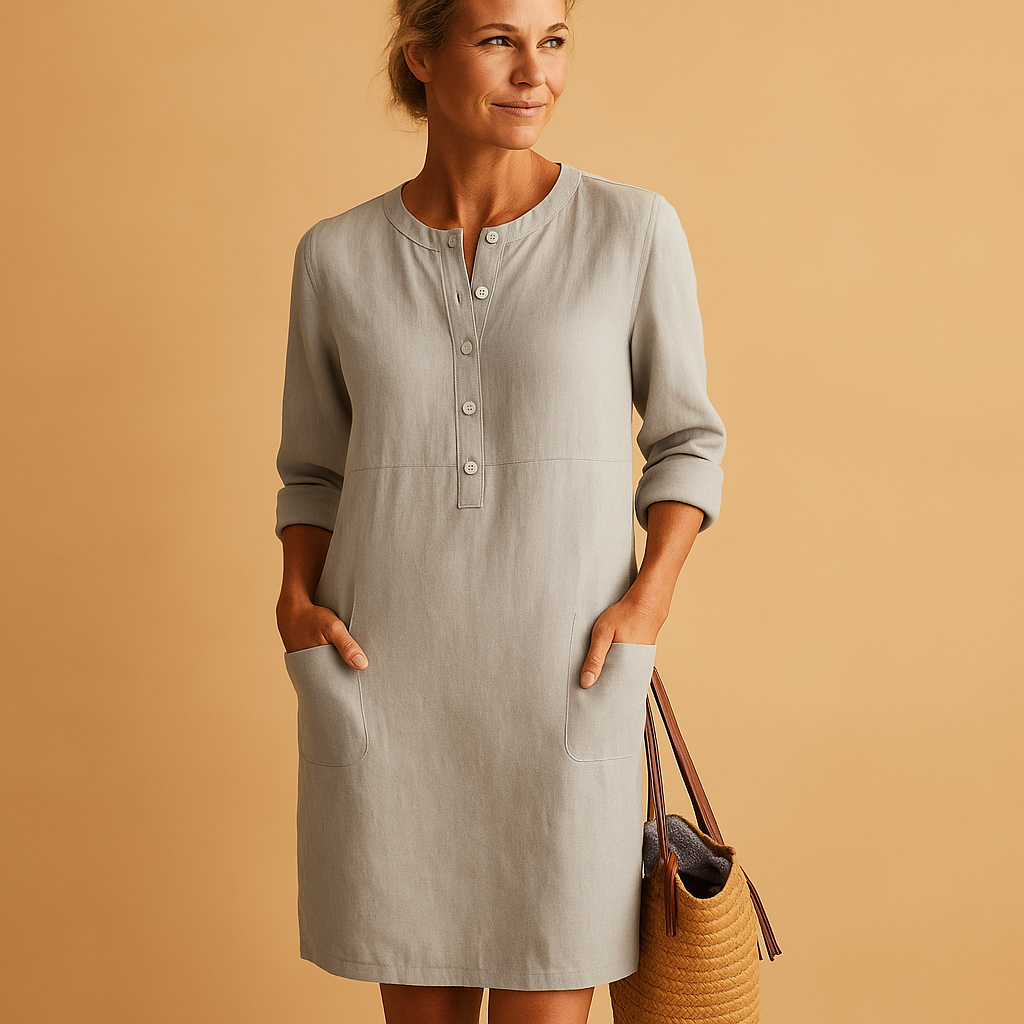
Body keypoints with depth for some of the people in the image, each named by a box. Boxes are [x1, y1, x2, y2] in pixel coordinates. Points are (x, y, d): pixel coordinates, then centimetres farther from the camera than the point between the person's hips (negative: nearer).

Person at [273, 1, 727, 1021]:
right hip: (386, 693, 2)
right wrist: (297, 598, -4)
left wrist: (647, 602, -8)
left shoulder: (633, 229, -2)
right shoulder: (337, 256, 3)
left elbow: (685, 440, 6)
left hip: (567, 693, -1)